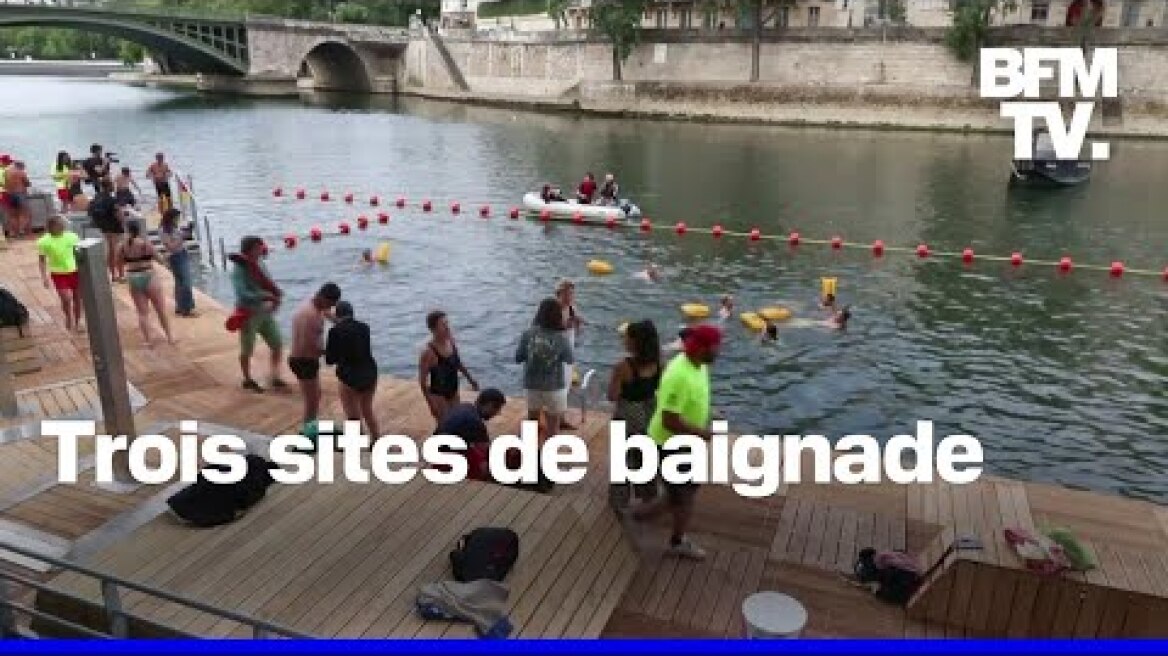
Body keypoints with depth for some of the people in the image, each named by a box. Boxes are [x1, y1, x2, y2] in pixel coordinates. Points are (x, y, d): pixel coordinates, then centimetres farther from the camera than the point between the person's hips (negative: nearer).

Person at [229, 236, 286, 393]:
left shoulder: (260, 264, 1)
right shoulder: (239, 270, -19)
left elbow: (269, 285, 11)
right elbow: (243, 295, -29)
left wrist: (276, 298, -9)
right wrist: (267, 297, -33)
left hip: (265, 312, 6)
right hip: (249, 315, -6)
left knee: (277, 345, 9)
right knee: (247, 351, 11)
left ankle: (275, 378, 24)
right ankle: (248, 380, 31)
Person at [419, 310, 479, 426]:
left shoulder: (451, 340, -6)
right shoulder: (428, 351, -27)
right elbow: (422, 380, -20)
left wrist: (470, 379, 19)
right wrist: (431, 403, -20)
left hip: (453, 391, 7)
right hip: (438, 395, -7)